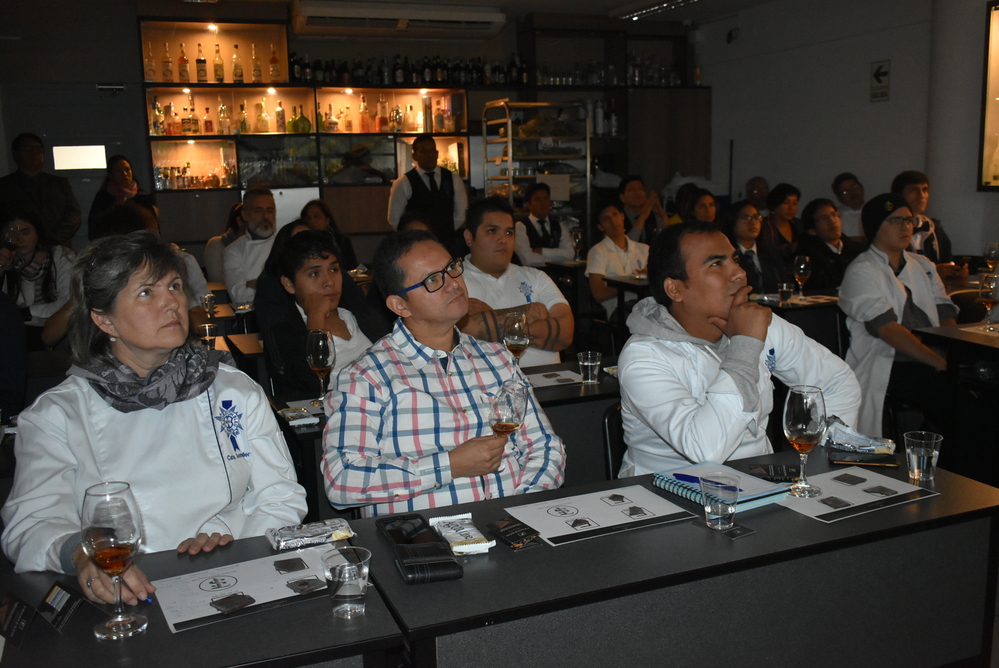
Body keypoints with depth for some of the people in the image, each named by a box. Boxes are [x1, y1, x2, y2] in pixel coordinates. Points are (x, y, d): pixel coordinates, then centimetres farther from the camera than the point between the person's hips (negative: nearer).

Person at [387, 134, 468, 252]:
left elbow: (461, 214, 11)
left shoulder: (453, 179, 6)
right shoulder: (403, 184, -3)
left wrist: (449, 233, 4)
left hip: (450, 243, 3)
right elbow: (394, 220, 0)